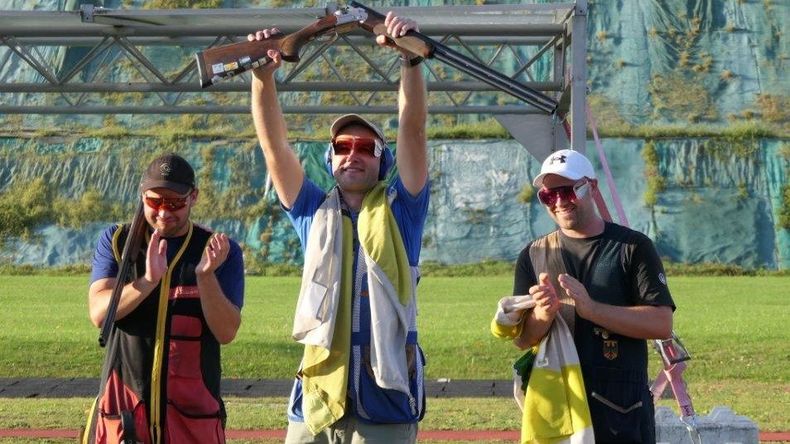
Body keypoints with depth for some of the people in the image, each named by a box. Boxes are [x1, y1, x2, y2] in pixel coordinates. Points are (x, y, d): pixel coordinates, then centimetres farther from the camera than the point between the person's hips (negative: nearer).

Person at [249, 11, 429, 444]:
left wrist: (410, 58, -17)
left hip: (385, 404, -2)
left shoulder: (398, 213, 8)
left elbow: (412, 131, -4)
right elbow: (273, 144, 4)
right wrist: (263, 75, -10)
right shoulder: (315, 214, 13)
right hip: (316, 398, 2)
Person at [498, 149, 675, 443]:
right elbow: (521, 339, 7)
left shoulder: (632, 247, 1)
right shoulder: (534, 256, 11)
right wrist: (543, 314, -15)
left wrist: (591, 308, -18)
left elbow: (662, 324, -8)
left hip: (622, 409, -3)